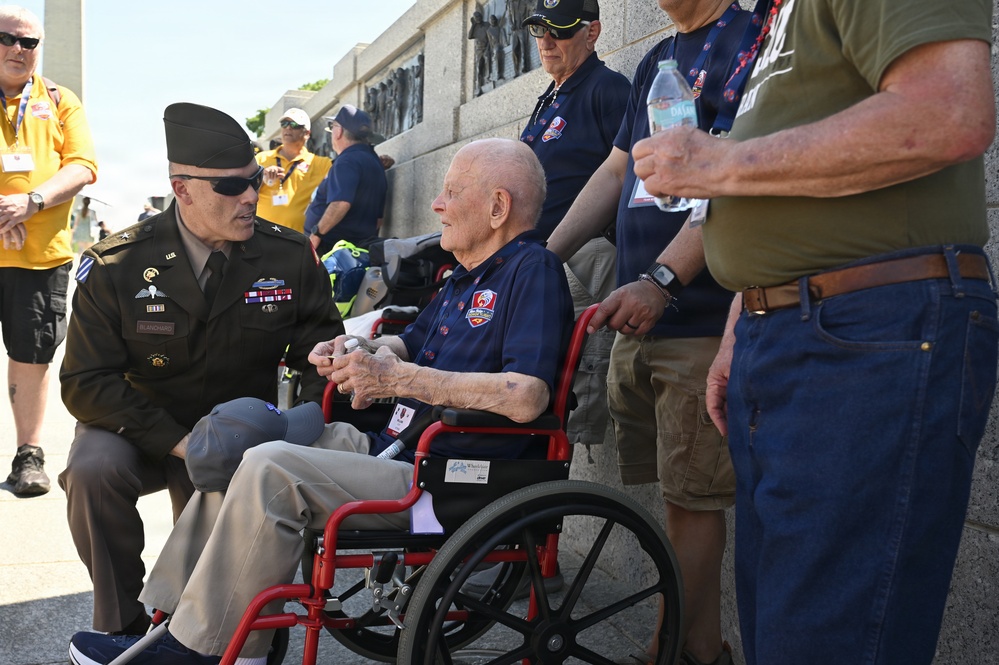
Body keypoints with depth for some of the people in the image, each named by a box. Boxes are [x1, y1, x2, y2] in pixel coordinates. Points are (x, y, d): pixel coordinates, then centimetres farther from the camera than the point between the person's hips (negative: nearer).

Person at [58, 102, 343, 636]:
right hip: (140, 430, -1)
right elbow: (85, 383, -14)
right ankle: (122, 626, -10)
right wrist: (178, 443, -25)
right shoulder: (116, 266, -13)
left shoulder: (291, 257, -8)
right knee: (93, 471, -32)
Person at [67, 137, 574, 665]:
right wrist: (362, 354, 5)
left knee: (270, 470, -23)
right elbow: (407, 344, 30)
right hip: (387, 444, 10)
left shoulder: (533, 270, -13)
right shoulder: (469, 275, 18)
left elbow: (526, 398, -28)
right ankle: (162, 616, 9)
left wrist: (397, 378, -24)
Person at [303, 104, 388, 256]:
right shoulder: (374, 160, 19)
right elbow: (379, 217, 23)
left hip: (330, 245, -10)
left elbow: (341, 203, -27)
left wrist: (317, 233, -19)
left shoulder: (347, 161, -13)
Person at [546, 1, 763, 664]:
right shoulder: (657, 61, 21)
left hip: (702, 317, -8)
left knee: (691, 499, -3)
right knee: (679, 492, 10)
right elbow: (616, 172, 24)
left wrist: (661, 279, -22)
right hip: (638, 317, 8)